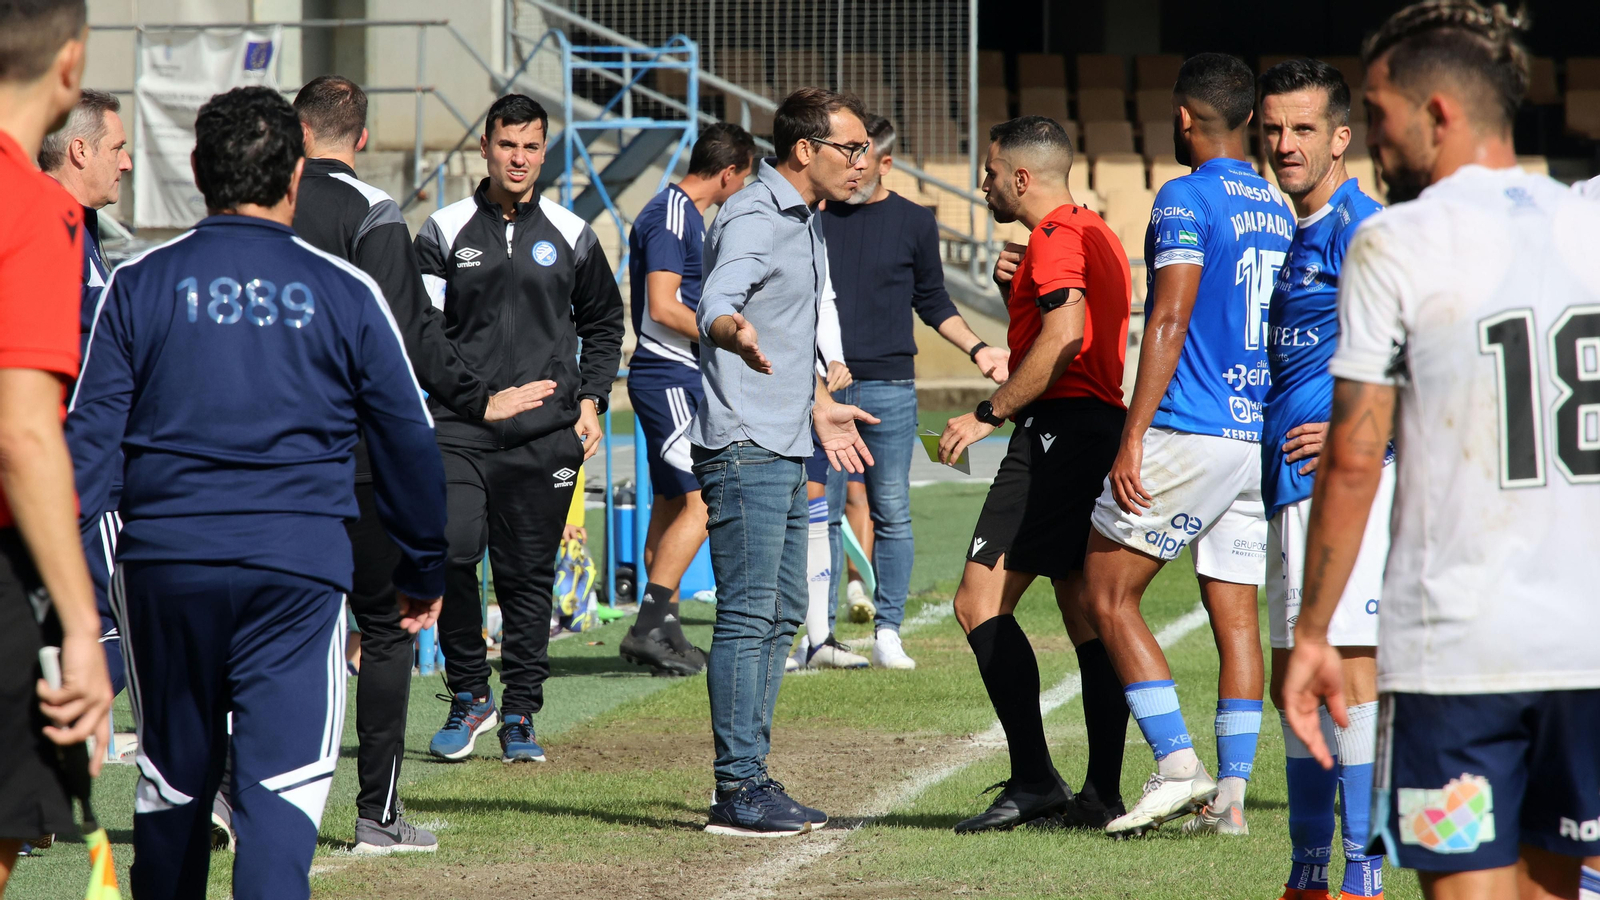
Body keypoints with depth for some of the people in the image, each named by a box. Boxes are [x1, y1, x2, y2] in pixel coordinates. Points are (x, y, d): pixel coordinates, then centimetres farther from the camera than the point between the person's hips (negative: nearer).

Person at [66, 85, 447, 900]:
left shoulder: (139, 284, 3)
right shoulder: (345, 292, 3)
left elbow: (88, 435, 0)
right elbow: (408, 443, 10)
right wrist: (425, 569, 22)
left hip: (164, 563, 2)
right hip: (300, 571, -2)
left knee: (173, 779, 16)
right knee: (283, 782, -7)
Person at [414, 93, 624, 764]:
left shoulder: (571, 236, 10)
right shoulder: (445, 232, 6)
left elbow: (604, 323, 21)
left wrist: (591, 400, 10)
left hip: (547, 432, 1)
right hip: (460, 428, -1)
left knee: (528, 573, 3)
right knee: (450, 554, -16)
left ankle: (521, 714, 13)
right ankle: (469, 695, 1)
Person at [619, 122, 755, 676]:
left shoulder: (687, 215, 17)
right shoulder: (669, 217, -14)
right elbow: (663, 308, -21)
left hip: (681, 379, 11)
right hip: (669, 378, -11)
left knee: (672, 505, 11)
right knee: (702, 501, -14)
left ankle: (660, 631, 14)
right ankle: (650, 627, -15)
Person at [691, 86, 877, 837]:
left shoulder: (806, 221, 17)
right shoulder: (752, 219, -15)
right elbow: (716, 305, -33)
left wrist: (819, 404, 39)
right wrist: (737, 336, -55)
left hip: (785, 450, 10)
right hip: (744, 446, -10)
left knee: (781, 616, 12)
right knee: (747, 617, -10)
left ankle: (751, 778, 17)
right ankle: (737, 790, -8)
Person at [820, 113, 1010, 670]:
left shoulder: (914, 223, 6)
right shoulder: (818, 217, 7)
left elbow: (933, 302, 14)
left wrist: (977, 350, 3)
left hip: (889, 388, -1)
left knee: (892, 515, -1)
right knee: (822, 513, 1)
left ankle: (887, 630, 5)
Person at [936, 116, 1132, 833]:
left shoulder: (1055, 238, -9)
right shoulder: (1096, 234, 22)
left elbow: (1063, 337, -23)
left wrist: (990, 414, -18)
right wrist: (1014, 288, 12)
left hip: (1058, 429, -10)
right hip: (1105, 430, 10)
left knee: (980, 601, -11)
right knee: (1086, 616, 9)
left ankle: (1033, 779, -18)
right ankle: (1102, 794, 6)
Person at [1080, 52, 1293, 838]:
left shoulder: (1188, 199, -9)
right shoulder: (1279, 212, 14)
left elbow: (1169, 323, -16)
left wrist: (1132, 439, -17)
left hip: (1191, 429, -8)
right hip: (1262, 438, 8)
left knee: (1108, 597, 0)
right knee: (1235, 614, 7)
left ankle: (1178, 766, -8)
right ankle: (1230, 795, 4)